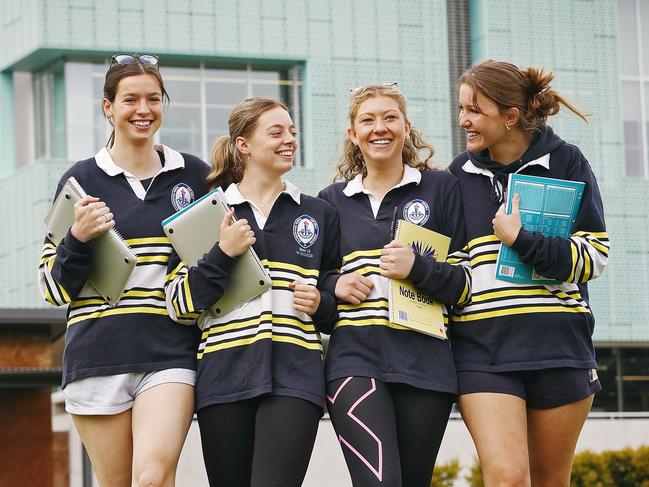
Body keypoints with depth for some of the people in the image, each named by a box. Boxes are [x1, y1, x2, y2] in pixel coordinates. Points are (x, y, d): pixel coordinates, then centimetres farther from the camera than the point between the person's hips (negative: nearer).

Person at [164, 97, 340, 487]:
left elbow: (340, 301, 23)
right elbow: (180, 302, 3)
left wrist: (322, 305, 1)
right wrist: (223, 253, -10)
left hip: (295, 377, 0)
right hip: (225, 376, 0)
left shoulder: (319, 215, 16)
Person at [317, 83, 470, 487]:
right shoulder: (332, 201, 16)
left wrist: (418, 268, -13)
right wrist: (334, 286, 1)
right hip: (355, 359, 0)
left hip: (424, 361, 0)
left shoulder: (441, 188, 9)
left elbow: (467, 282, 5)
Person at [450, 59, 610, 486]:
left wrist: (520, 240, -14)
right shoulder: (459, 175, 9)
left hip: (558, 346, -1)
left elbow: (594, 256, -5)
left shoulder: (565, 162, 1)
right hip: (482, 349, 1)